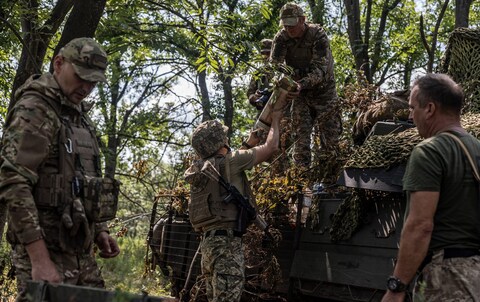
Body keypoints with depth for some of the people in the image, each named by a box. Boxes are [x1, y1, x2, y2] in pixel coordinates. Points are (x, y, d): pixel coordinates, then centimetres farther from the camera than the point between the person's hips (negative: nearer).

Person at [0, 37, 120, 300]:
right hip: (45, 248, -8)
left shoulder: (79, 118, 17)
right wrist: (40, 259, -25)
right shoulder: (35, 109, -10)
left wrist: (99, 230, 12)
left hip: (80, 251, 8)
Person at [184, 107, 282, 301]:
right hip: (226, 241, -9)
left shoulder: (200, 170, 16)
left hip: (210, 240, 9)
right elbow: (271, 147, 2)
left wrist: (249, 144, 39)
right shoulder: (228, 162, -6)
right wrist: (275, 121, 19)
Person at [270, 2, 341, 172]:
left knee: (330, 133, 0)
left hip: (323, 89, -3)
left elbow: (321, 69, -30)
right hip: (300, 89, 3)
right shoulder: (281, 38, -12)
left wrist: (302, 84, -47)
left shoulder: (318, 35, -23)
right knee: (301, 133, -2)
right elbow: (274, 64, -17)